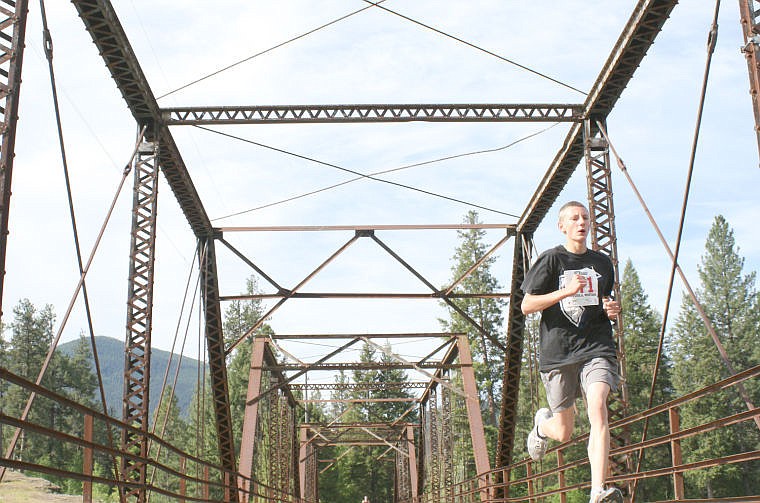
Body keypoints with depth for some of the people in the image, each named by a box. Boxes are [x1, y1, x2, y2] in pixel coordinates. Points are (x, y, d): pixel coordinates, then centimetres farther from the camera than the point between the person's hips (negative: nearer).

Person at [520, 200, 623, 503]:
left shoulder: (602, 262, 15)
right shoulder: (551, 259, 0)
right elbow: (527, 306, -5)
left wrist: (611, 309, 7)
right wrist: (566, 291, -16)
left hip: (596, 347, 2)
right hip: (558, 351, -2)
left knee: (598, 409, -23)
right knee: (564, 433, 7)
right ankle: (542, 424, 45)